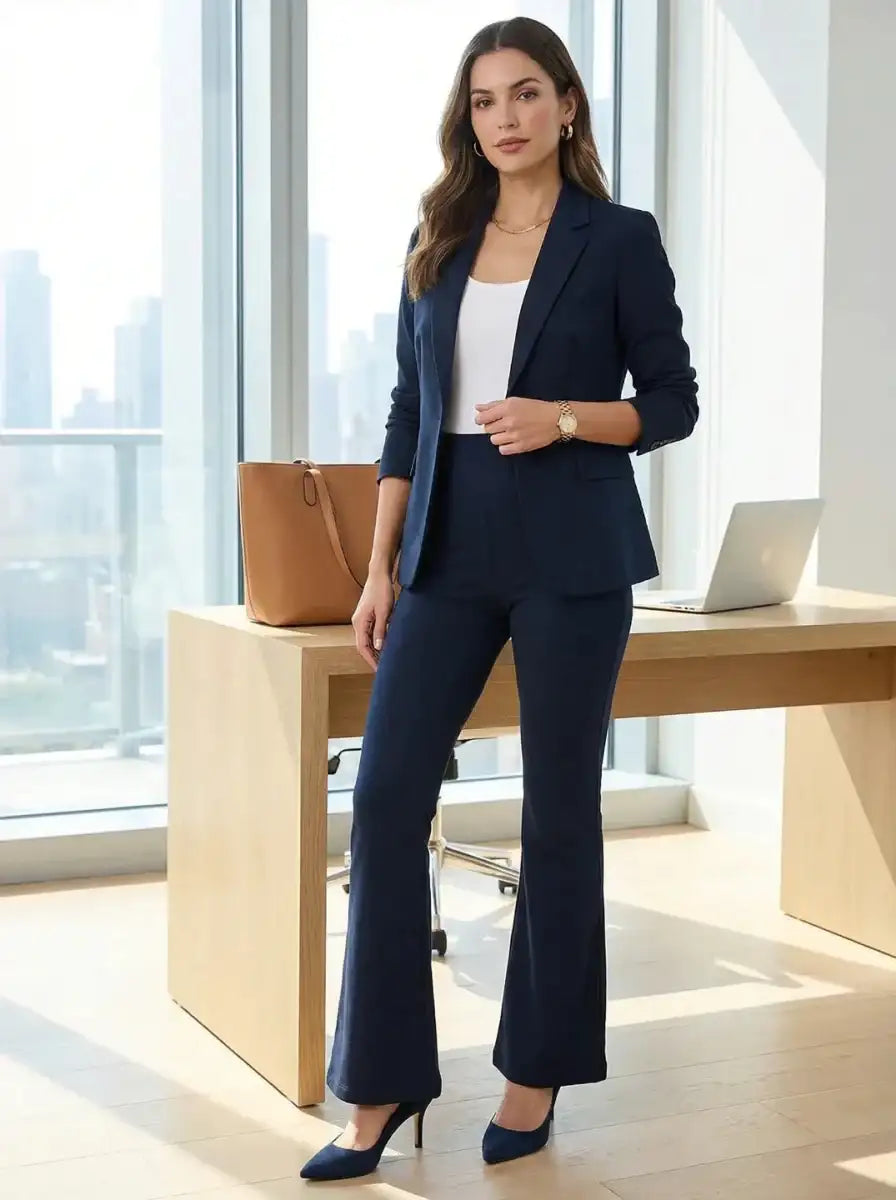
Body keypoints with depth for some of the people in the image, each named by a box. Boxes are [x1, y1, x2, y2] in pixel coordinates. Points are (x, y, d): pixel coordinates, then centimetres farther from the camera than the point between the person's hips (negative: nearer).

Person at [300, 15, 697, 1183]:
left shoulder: (620, 238, -1)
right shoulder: (437, 241, 11)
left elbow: (674, 405, 0)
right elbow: (408, 413, 11)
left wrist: (562, 418, -17)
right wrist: (380, 568, 5)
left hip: (572, 558, -4)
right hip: (449, 552, 4)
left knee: (558, 808, 4)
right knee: (386, 795, -3)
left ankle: (538, 1069, 21)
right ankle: (382, 1084, 7)